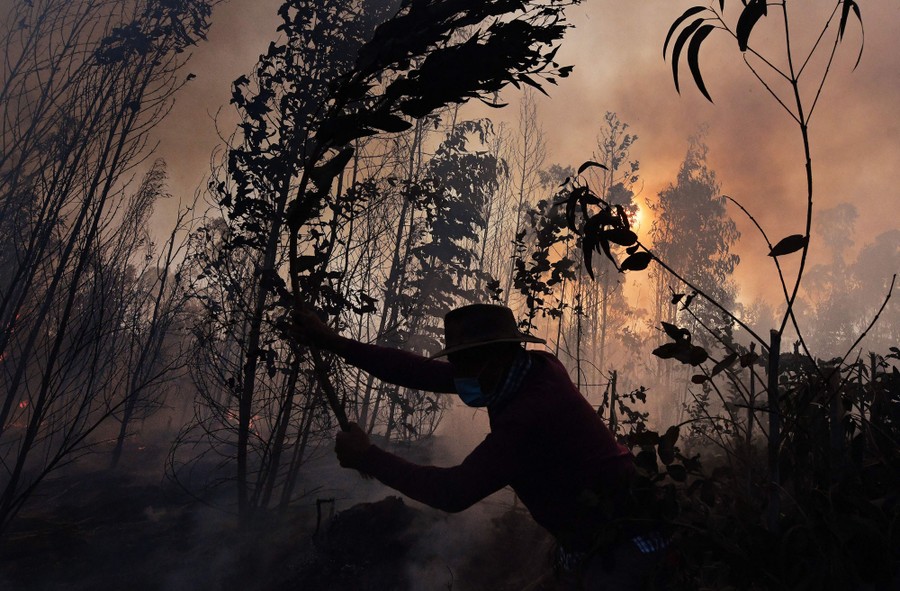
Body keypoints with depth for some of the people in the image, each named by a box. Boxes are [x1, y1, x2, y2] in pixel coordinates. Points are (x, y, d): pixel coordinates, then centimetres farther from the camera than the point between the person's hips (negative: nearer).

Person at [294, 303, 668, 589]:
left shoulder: (532, 410, -32)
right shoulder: (526, 370, -7)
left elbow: (454, 493, -30)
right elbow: (424, 372, -5)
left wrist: (367, 457, -21)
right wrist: (333, 342, -6)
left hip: (616, 549, -8)